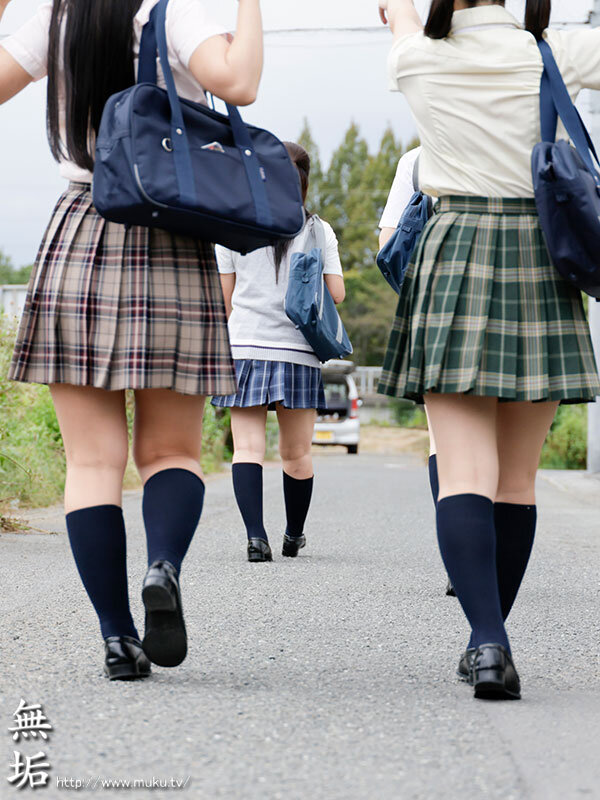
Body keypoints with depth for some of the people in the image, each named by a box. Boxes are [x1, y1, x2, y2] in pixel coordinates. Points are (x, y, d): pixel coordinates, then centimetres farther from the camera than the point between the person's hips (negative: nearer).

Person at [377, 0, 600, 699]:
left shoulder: (417, 58, 1)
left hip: (454, 258, -1)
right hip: (540, 260, 1)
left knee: (464, 474, -8)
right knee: (517, 478, 10)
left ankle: (487, 637, -25)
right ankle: (489, 637, 18)